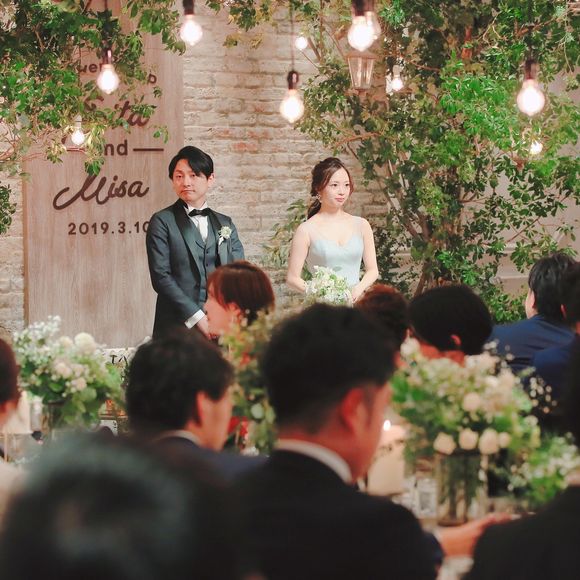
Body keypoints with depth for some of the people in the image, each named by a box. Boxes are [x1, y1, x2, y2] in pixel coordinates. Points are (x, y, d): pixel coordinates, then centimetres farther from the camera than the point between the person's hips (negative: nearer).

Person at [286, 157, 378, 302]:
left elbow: (372, 270, 14)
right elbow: (293, 278, 2)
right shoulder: (307, 230, 1)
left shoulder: (360, 225, 10)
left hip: (355, 303, 3)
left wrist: (358, 289, -5)